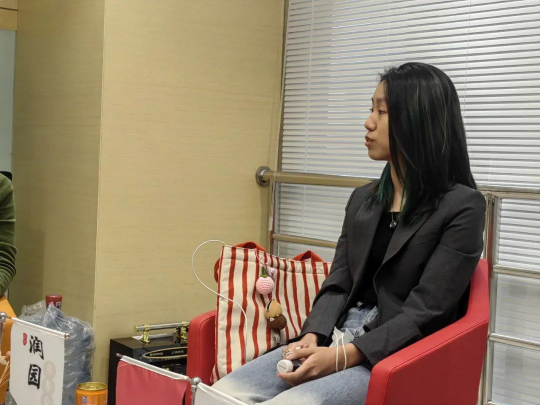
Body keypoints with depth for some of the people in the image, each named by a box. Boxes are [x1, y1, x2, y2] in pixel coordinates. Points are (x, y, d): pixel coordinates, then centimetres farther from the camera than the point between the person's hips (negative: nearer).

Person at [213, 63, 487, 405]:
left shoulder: (463, 207, -6)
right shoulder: (362, 200, 15)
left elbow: (425, 312, -12)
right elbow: (338, 284, 11)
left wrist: (343, 356, -20)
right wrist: (312, 336, -9)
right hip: (337, 341, 6)